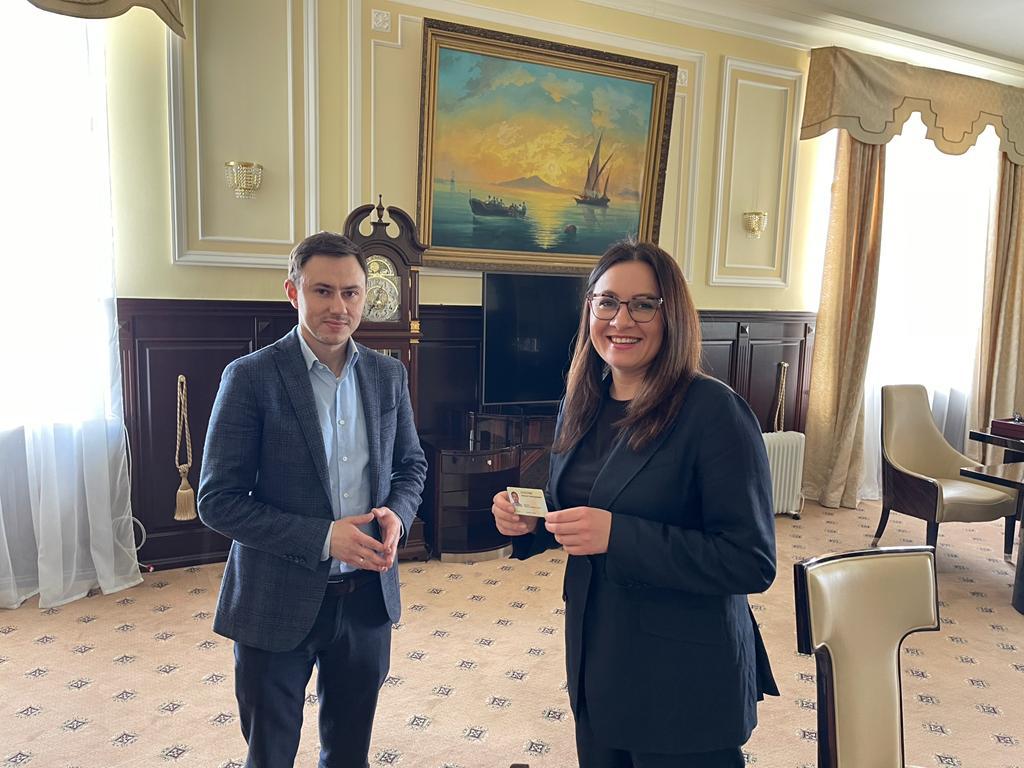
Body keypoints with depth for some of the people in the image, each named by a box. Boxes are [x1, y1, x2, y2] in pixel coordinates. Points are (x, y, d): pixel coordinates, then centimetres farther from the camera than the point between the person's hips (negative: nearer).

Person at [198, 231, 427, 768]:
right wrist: (322, 537, -22)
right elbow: (217, 501, -14)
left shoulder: (388, 373, 0)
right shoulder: (251, 376, -13)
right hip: (279, 602, -3)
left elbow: (411, 463, 10)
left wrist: (396, 513, -11)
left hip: (368, 596, 4)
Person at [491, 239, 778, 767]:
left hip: (685, 681, -6)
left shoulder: (714, 411, -20)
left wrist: (618, 535, -30)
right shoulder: (582, 405, 1)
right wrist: (529, 522, -10)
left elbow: (753, 564, -21)